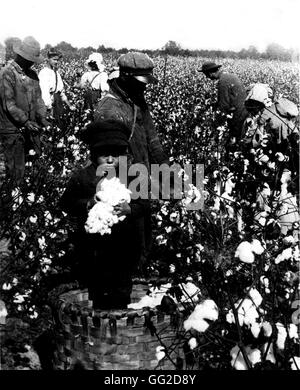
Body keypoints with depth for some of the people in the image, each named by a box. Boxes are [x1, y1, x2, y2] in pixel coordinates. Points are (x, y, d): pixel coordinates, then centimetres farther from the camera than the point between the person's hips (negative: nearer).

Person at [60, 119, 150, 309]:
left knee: (122, 291, 14)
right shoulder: (82, 177, -5)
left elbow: (143, 204, -3)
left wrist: (128, 209, -24)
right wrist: (88, 204, -18)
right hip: (91, 244, 0)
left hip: (123, 245, 0)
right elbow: (67, 203, -2)